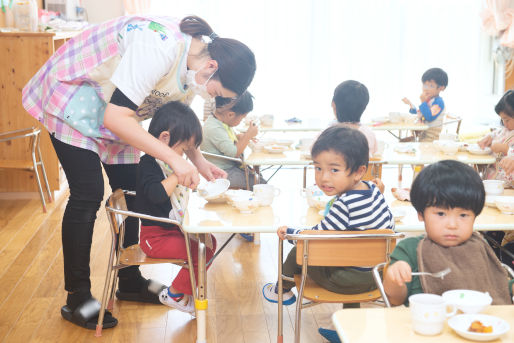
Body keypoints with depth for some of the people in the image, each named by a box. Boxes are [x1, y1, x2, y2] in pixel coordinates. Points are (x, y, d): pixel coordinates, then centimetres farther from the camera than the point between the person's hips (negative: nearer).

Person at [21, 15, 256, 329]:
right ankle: (77, 299, 0)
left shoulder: (196, 62, -8)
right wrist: (175, 159, -37)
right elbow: (116, 118, -36)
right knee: (88, 194, -12)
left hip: (112, 106, 9)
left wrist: (199, 162, -7)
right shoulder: (161, 47, -36)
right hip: (72, 94, -8)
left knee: (131, 191, 7)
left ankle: (130, 282, 21)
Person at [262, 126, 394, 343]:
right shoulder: (373, 189, -5)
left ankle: (282, 290, 40)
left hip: (352, 280, -8)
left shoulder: (344, 205, -30)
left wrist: (289, 233, -4)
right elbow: (390, 223, 10)